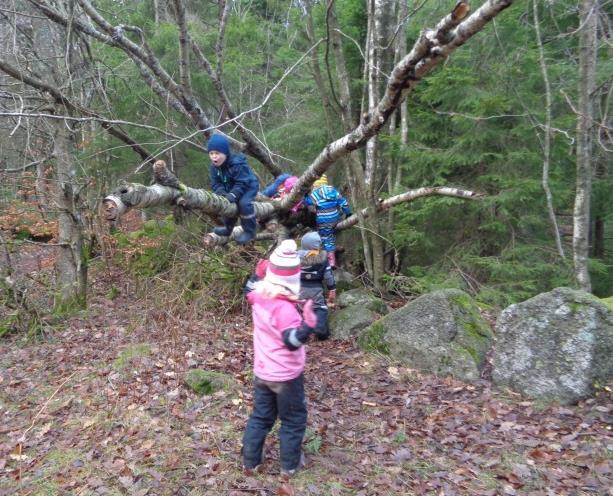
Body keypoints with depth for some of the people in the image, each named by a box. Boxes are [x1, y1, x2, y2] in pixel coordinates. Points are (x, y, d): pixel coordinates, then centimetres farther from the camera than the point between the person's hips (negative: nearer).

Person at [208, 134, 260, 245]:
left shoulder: (237, 164, -33)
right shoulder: (213, 167, -11)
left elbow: (242, 183, -32)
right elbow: (216, 183, -11)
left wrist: (233, 195, -43)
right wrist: (222, 193, -32)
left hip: (248, 185, -8)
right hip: (232, 188, 8)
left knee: (244, 203, -28)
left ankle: (249, 231, -12)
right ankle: (228, 228, 29)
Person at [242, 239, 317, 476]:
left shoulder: (258, 296, -8)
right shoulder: (284, 308, -30)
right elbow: (292, 341, -36)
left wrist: (260, 275, 20)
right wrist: (308, 325, -52)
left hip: (262, 372, 6)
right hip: (286, 376, -6)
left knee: (260, 416, 23)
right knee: (293, 420, 16)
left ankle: (250, 459, 33)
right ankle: (290, 464, 29)